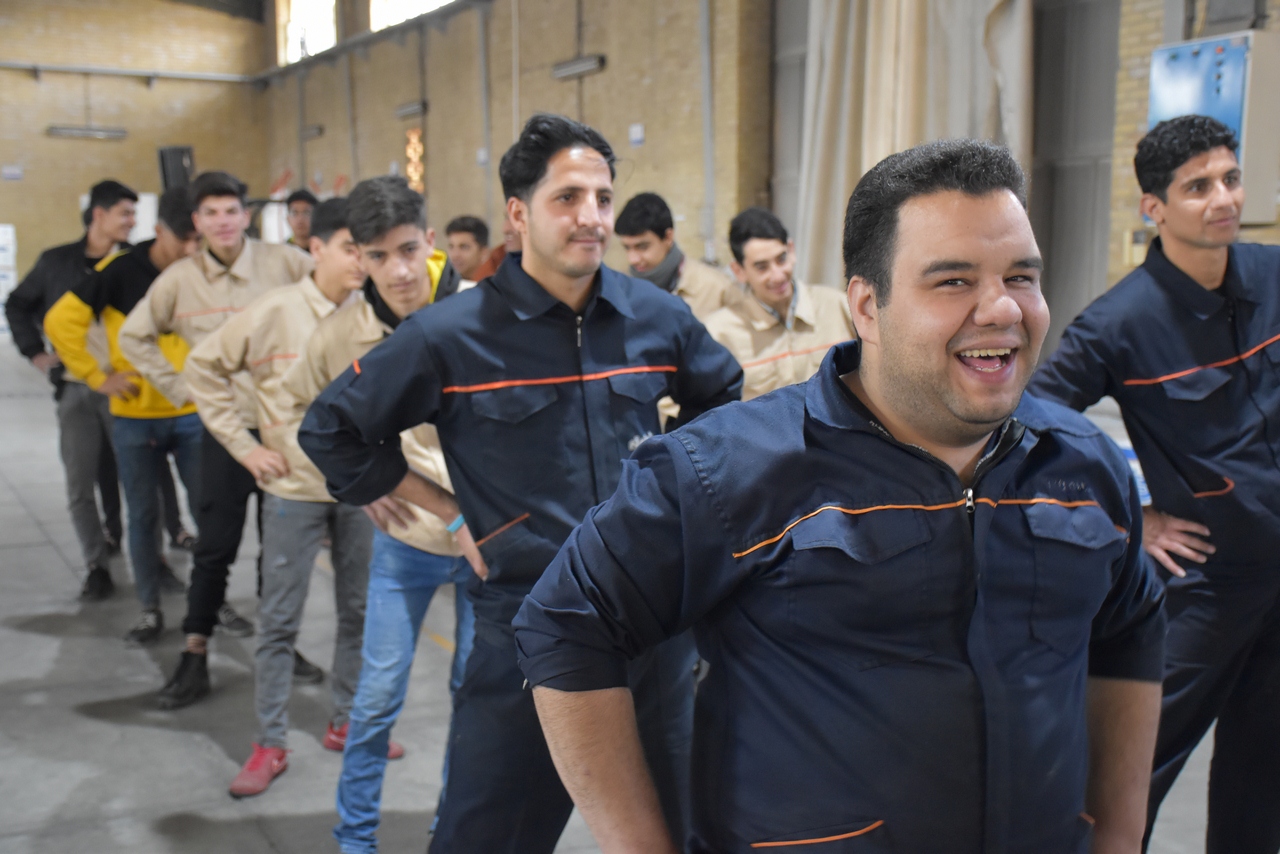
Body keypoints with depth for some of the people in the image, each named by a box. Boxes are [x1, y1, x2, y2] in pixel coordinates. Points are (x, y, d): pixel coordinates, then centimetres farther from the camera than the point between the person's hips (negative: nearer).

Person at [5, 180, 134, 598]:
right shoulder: (56, 262, 6)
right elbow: (17, 305, 19)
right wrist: (35, 352, 10)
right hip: (75, 389, 2)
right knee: (80, 485, 3)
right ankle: (96, 566, 14)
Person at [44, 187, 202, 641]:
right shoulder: (121, 270, -10)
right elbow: (61, 321, -8)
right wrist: (98, 377, -10)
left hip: (192, 415, 1)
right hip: (134, 417, -1)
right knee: (143, 514, 7)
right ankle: (150, 611, 18)